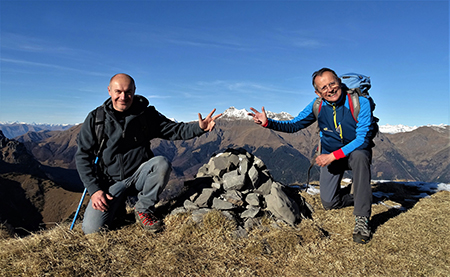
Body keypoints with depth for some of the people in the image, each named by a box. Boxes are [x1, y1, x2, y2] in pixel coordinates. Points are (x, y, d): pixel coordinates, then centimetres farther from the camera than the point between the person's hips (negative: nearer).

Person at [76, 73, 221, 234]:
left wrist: (199, 128, -22)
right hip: (112, 182, 0)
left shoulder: (146, 114, -2)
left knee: (162, 163, -32)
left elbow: (173, 130, -2)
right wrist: (94, 189, -12)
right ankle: (117, 207, 18)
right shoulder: (95, 118, -5)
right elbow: (83, 156, -3)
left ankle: (143, 209, -10)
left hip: (140, 175, 1)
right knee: (91, 229, -16)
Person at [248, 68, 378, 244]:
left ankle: (362, 220, -30)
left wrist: (333, 156, -34)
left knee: (360, 157, -41)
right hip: (330, 155, 3)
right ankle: (358, 199, 31)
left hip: (357, 151, -3)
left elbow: (362, 139, -26)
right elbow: (294, 125, -5)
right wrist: (268, 123, -19)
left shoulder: (360, 102, -23)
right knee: (329, 203, -4)